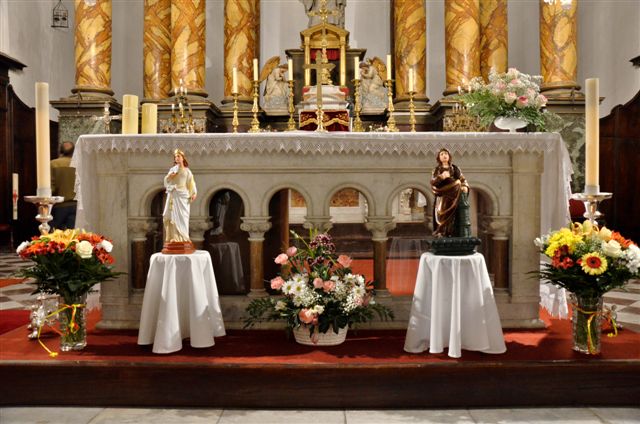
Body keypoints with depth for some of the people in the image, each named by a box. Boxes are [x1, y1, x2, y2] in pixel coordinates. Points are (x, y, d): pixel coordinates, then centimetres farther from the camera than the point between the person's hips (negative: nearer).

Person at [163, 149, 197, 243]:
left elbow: (191, 183, 1)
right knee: (172, 216, -5)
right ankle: (174, 237, -4)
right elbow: (166, 181, 9)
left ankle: (182, 237, 1)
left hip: (182, 196, -2)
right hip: (173, 196, 2)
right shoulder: (172, 169, 16)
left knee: (181, 216, -3)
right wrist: (170, 176, -11)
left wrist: (193, 193, -12)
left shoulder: (187, 170, 10)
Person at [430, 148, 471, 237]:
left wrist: (465, 187, -9)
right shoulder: (437, 170, 16)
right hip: (444, 200, -2)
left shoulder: (456, 169, 23)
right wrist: (441, 176, -19)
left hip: (458, 198, 2)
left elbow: (463, 180, 13)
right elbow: (433, 182, 0)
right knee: (446, 222, -15)